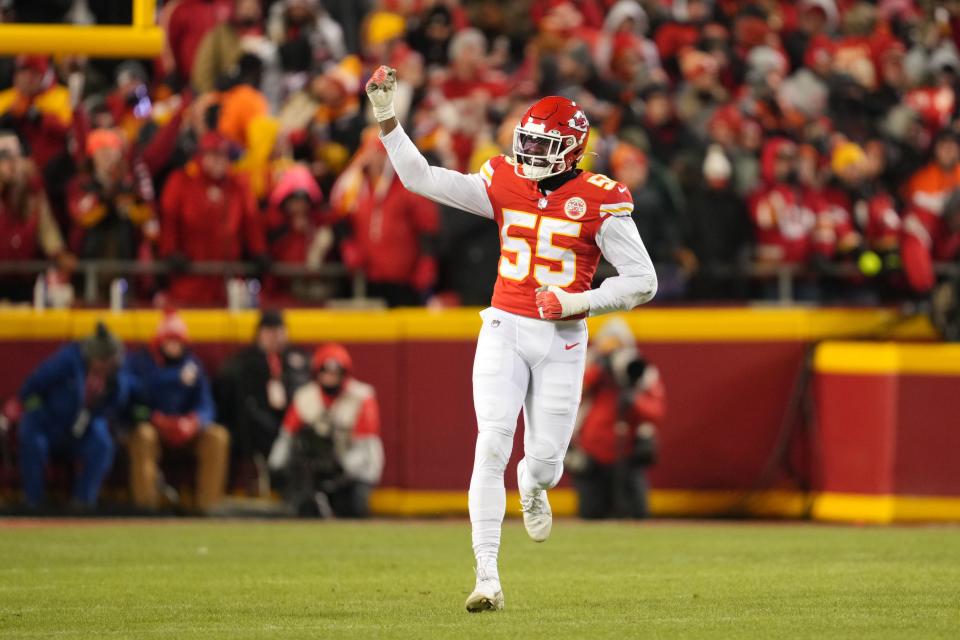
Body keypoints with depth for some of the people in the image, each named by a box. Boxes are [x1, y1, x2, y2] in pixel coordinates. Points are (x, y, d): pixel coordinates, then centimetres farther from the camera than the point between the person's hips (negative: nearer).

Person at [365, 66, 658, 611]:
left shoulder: (600, 202, -7)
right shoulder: (504, 185, 3)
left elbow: (642, 281, -6)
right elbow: (422, 178, 2)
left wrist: (577, 302, -16)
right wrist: (386, 118, -6)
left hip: (561, 340, -1)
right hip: (504, 330, 1)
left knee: (545, 459, 3)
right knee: (492, 447, -13)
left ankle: (533, 485, 46)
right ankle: (488, 578, -14)